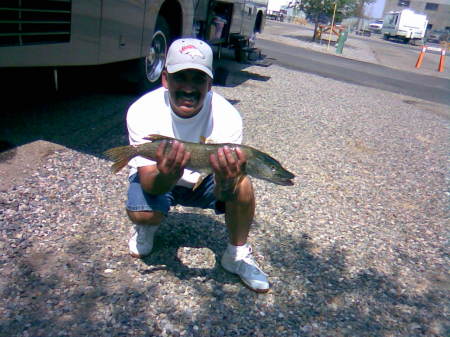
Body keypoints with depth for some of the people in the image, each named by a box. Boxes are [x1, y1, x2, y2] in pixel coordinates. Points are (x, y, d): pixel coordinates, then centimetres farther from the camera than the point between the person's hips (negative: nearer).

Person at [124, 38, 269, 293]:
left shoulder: (227, 117, -27)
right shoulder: (142, 111, -28)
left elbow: (223, 195, -28)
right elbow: (150, 185, -29)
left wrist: (226, 182, -53)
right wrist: (168, 175, -52)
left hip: (206, 180, 1)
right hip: (158, 179, 0)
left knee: (242, 186, -28)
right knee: (142, 212, -31)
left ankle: (238, 254, -2)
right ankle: (147, 228, 10)